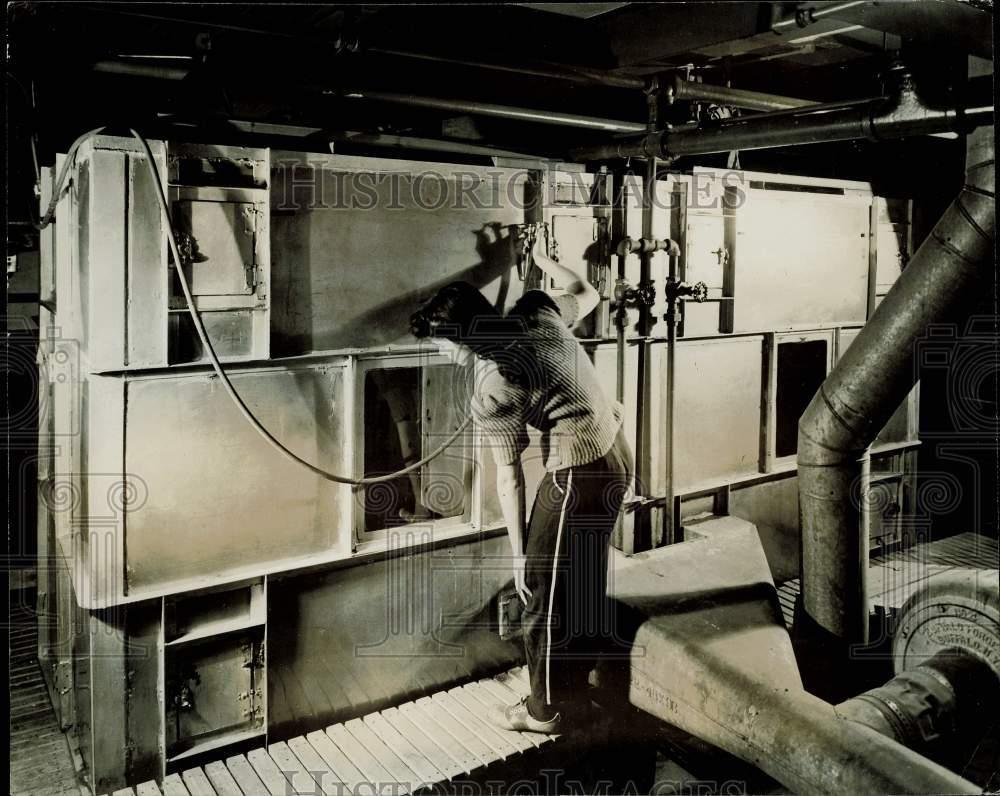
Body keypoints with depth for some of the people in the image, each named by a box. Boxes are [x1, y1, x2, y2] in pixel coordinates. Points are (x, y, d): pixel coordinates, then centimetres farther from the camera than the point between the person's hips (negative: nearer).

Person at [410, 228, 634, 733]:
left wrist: (518, 552, -3)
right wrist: (542, 259, 36)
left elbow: (509, 477, -12)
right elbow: (587, 293, 22)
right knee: (586, 583, 22)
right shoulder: (537, 312, 1)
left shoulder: (491, 391, -17)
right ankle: (574, 689, 40)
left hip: (578, 474, -9)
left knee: (544, 592, 7)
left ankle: (545, 710, 24)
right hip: (616, 454, 9)